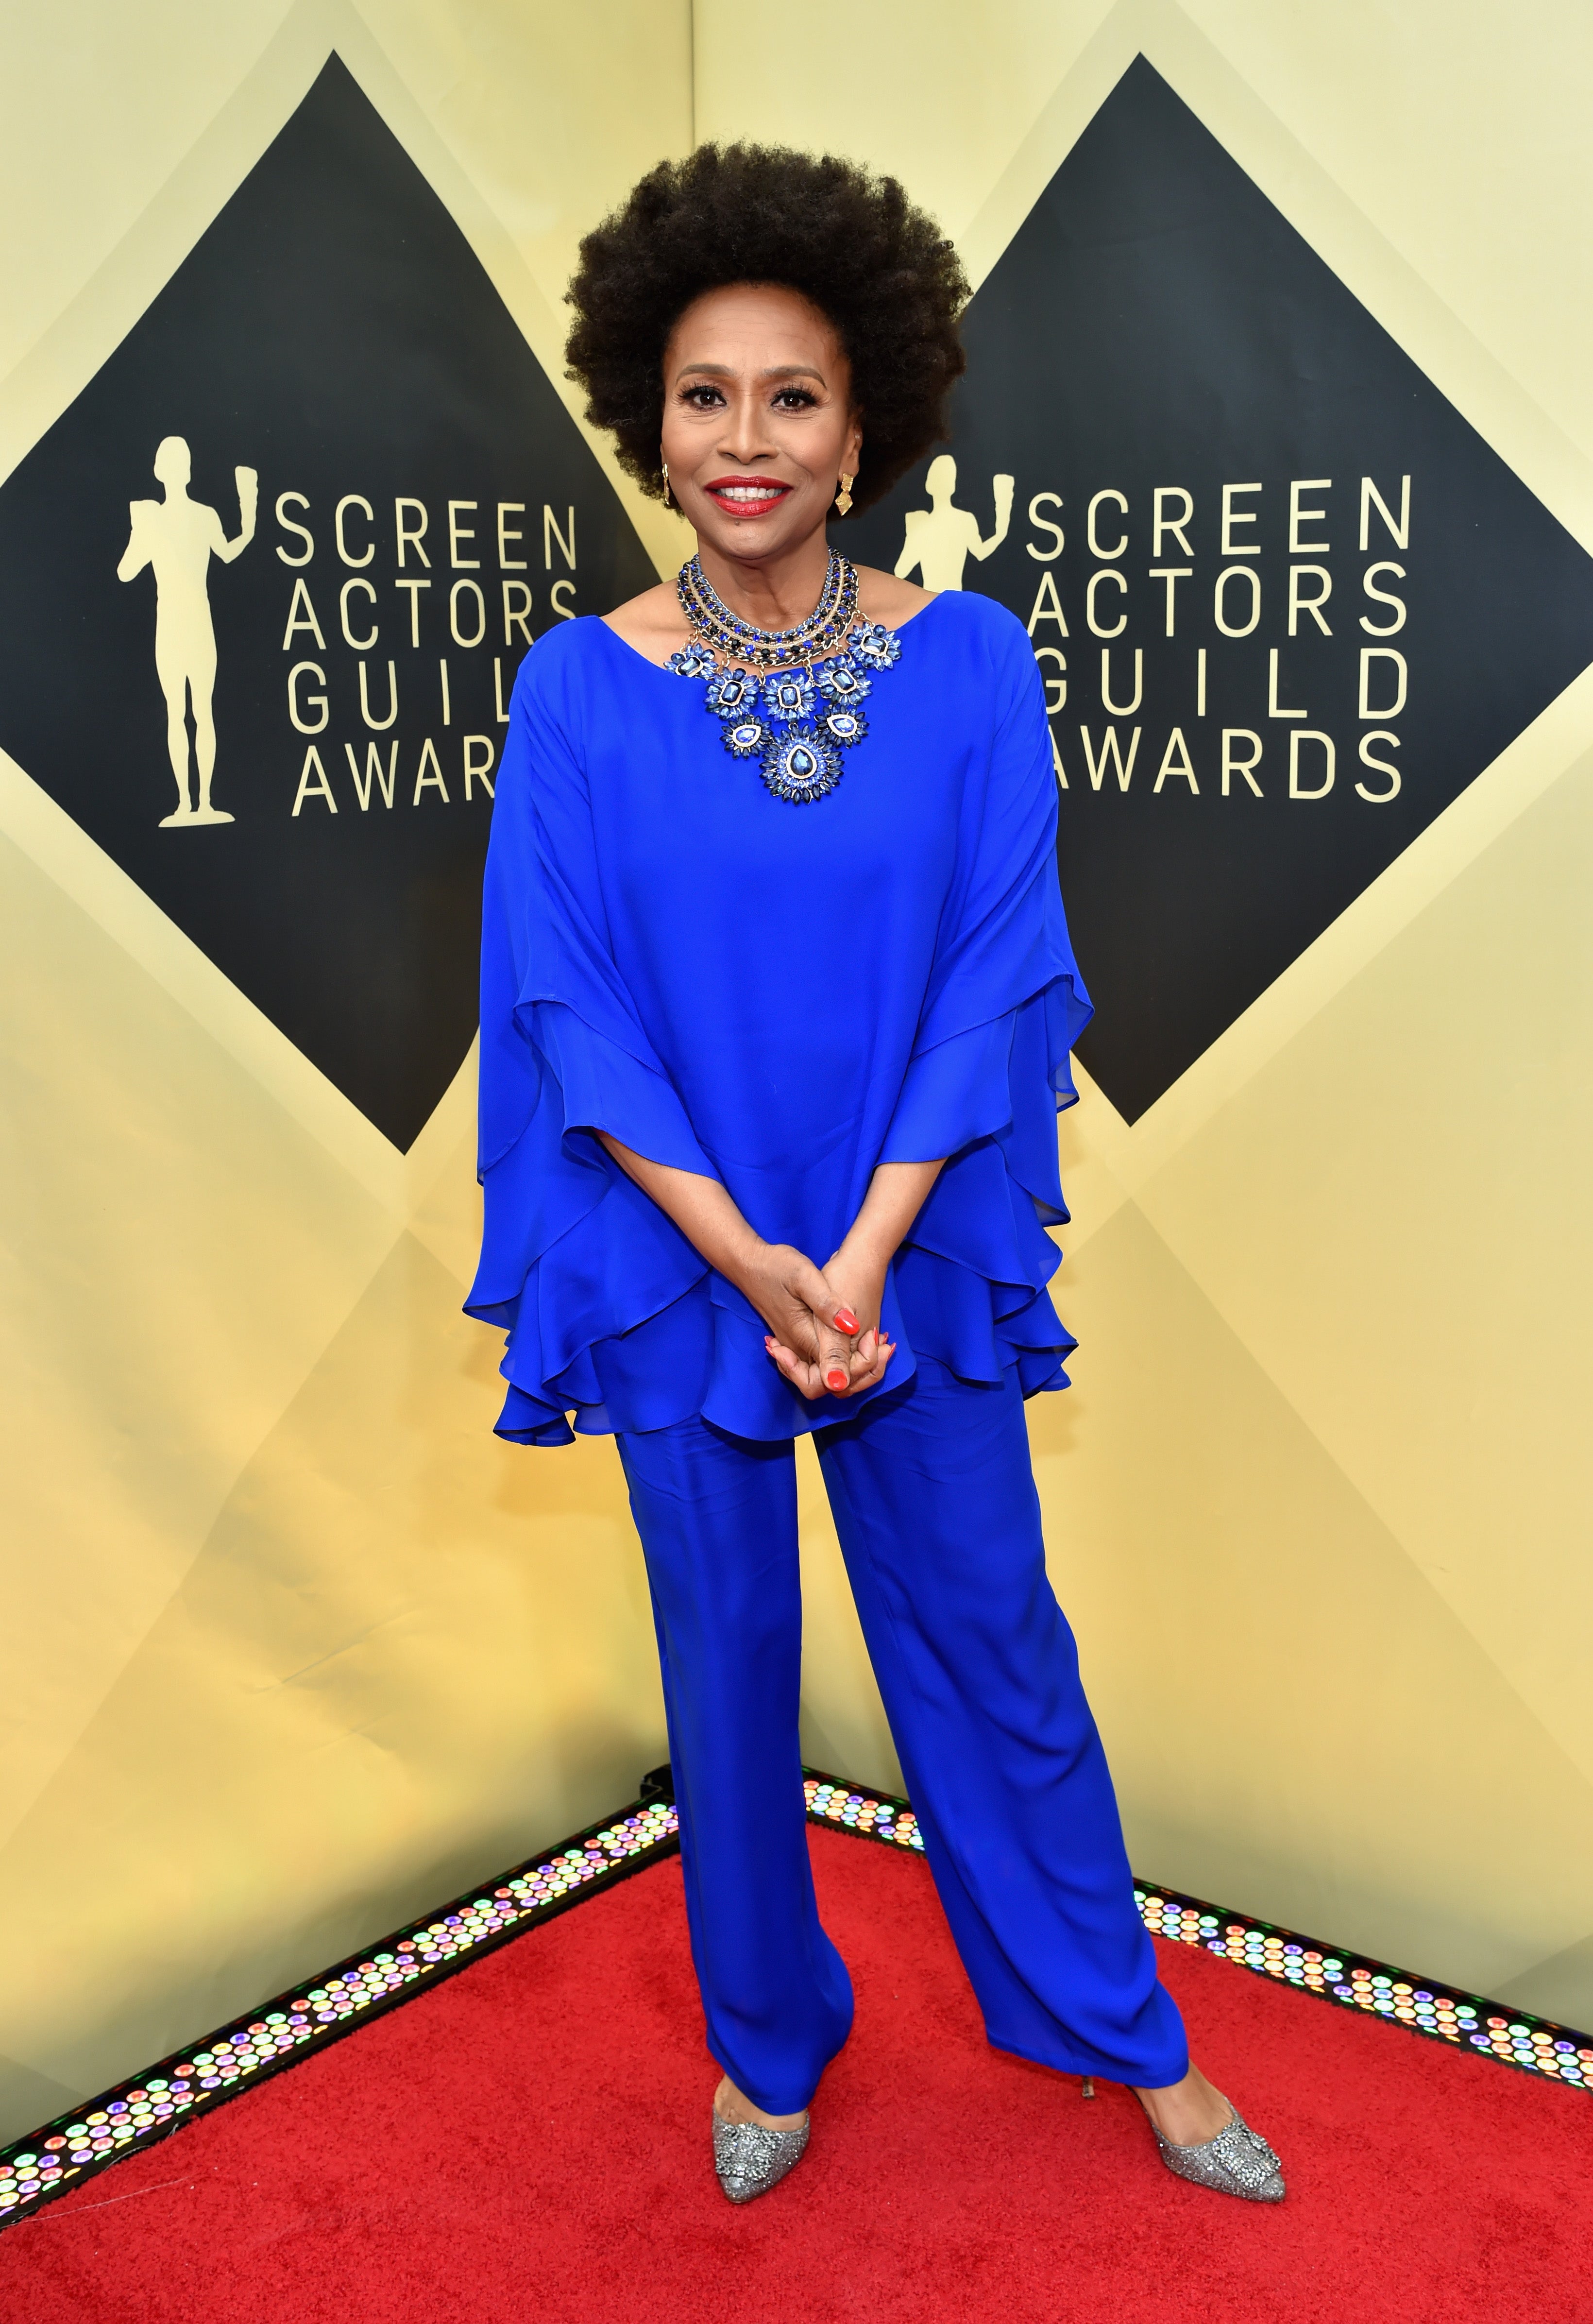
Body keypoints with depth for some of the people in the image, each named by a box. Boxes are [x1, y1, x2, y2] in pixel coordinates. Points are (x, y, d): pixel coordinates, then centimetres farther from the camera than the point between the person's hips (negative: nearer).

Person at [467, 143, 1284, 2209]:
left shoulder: (971, 664, -5)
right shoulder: (581, 686, -6)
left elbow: (1000, 977, -7)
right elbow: (564, 1005, -8)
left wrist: (866, 1254, -14)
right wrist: (748, 1261, -15)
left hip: (919, 1255, 0)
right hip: (685, 1265, 0)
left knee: (996, 1646, 13)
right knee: (727, 1655, 14)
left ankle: (1131, 2039, 35)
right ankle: (767, 2042, 39)